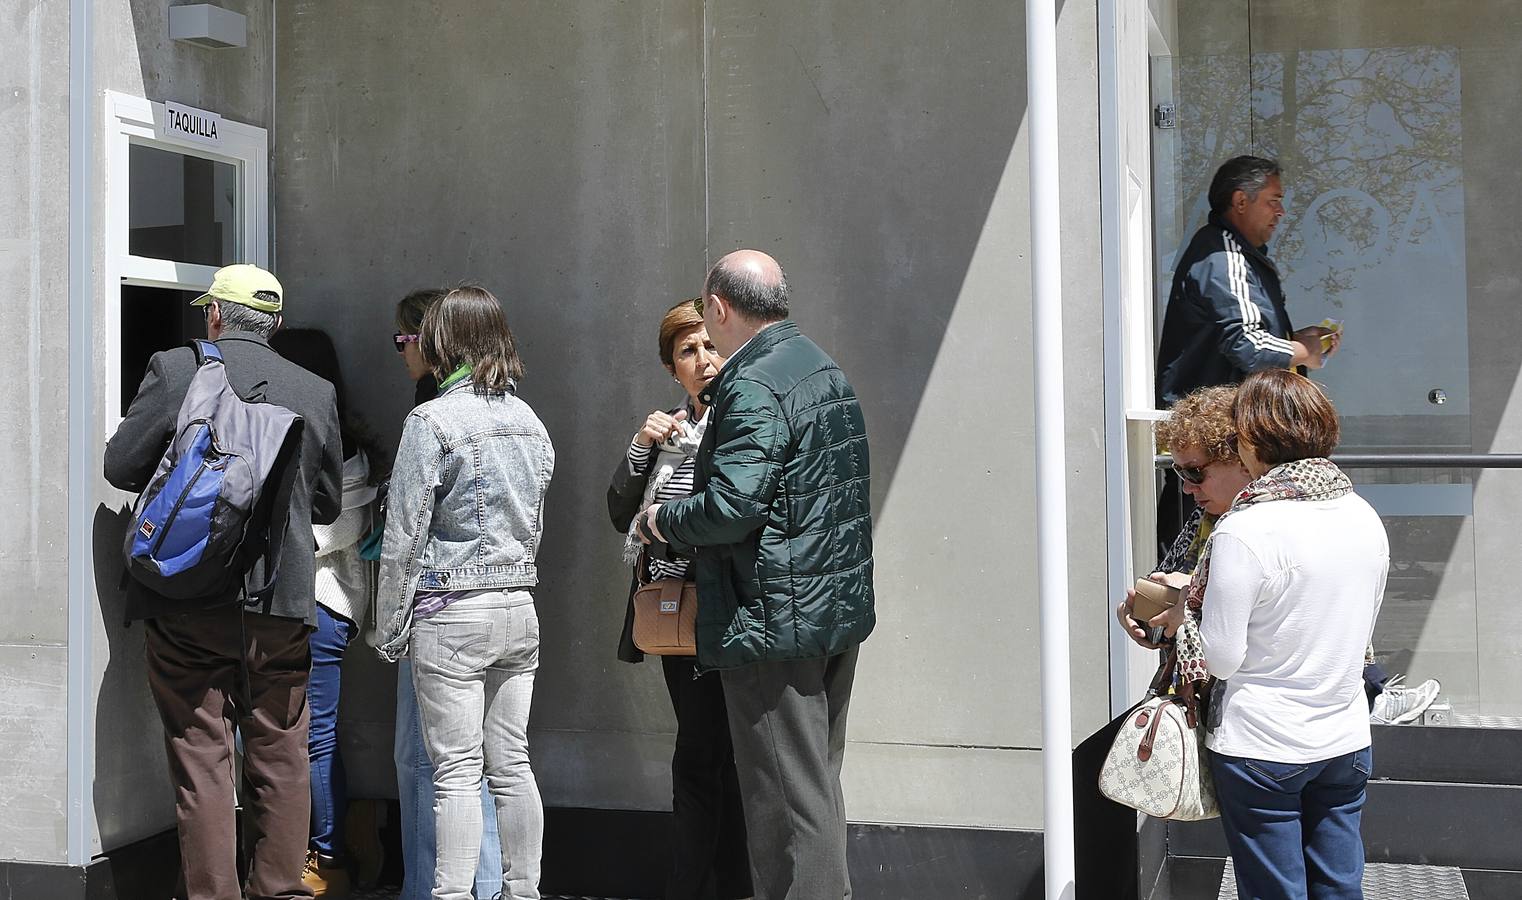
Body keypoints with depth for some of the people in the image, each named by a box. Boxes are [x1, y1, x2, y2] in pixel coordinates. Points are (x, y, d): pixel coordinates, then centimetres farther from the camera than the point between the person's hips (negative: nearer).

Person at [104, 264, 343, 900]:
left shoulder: (174, 369, -3)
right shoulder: (316, 391, 6)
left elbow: (120, 465, 1)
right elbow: (328, 504, 14)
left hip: (189, 605, -2)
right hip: (283, 606, 2)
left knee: (201, 758, 3)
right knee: (280, 759, 12)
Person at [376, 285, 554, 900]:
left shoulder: (433, 421, -11)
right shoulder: (530, 422, 10)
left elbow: (404, 538, -10)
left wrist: (391, 627, -2)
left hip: (452, 616, -6)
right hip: (519, 610, 6)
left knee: (457, 772, -3)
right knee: (511, 765, 11)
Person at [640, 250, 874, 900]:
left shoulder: (752, 387, -17)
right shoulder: (822, 367, 14)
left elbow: (731, 507, -25)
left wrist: (662, 519, -7)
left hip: (777, 620, -10)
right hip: (841, 609, 10)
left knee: (786, 798, -3)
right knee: (819, 785, 19)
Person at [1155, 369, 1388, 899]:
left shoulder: (1244, 532, -21)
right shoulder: (1365, 518, 1)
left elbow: (1220, 657, -18)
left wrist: (1178, 616, 1)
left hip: (1262, 749, -6)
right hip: (1346, 741, 6)